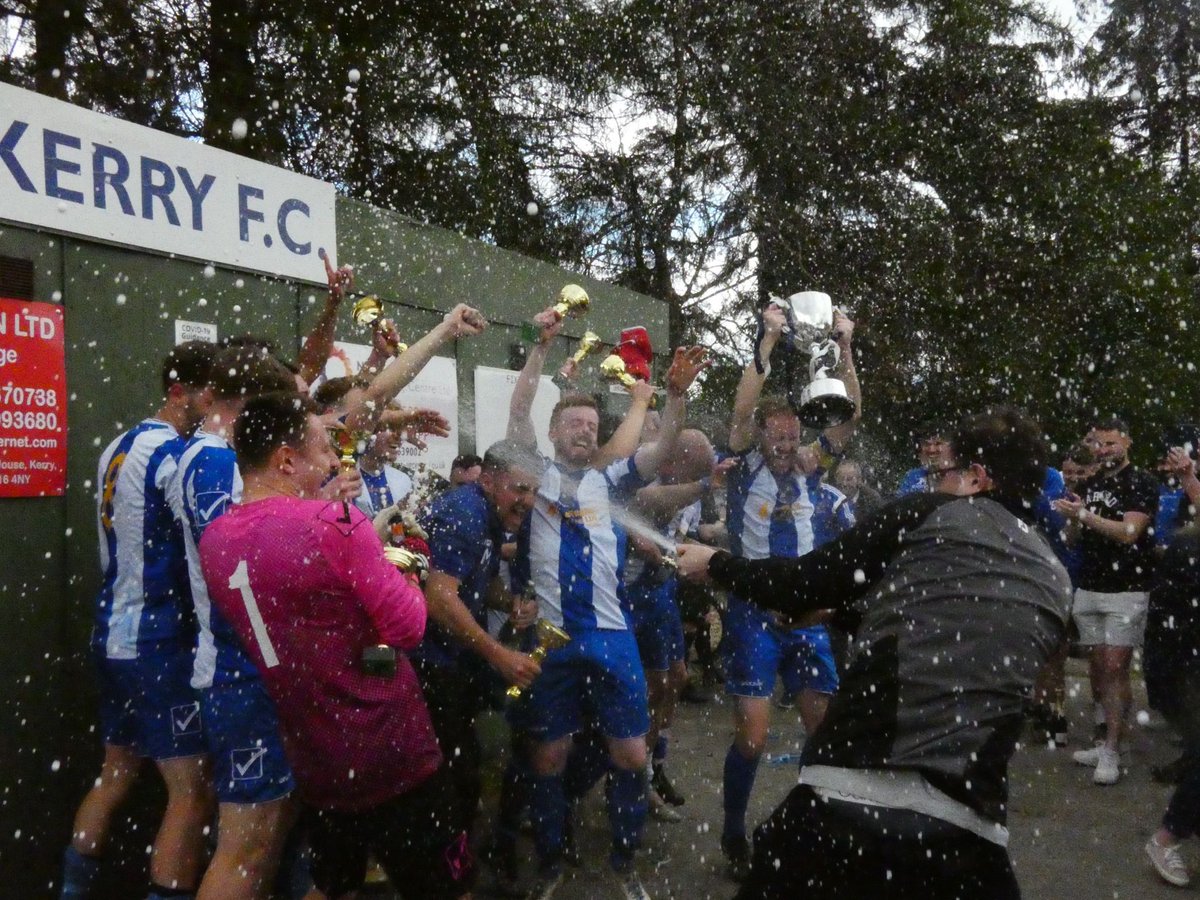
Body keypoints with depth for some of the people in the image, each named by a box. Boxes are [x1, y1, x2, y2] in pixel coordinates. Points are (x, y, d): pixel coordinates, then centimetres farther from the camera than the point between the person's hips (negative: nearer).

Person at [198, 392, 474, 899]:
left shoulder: (213, 539, 1)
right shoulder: (334, 524, -20)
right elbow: (408, 626, -18)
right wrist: (400, 573, 0)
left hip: (310, 761, 7)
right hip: (390, 757, -6)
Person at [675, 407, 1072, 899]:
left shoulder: (933, 515, 3)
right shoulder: (1055, 581, 17)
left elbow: (800, 585, 6)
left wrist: (715, 563, 23)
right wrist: (846, 609, 39)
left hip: (849, 801, -4)